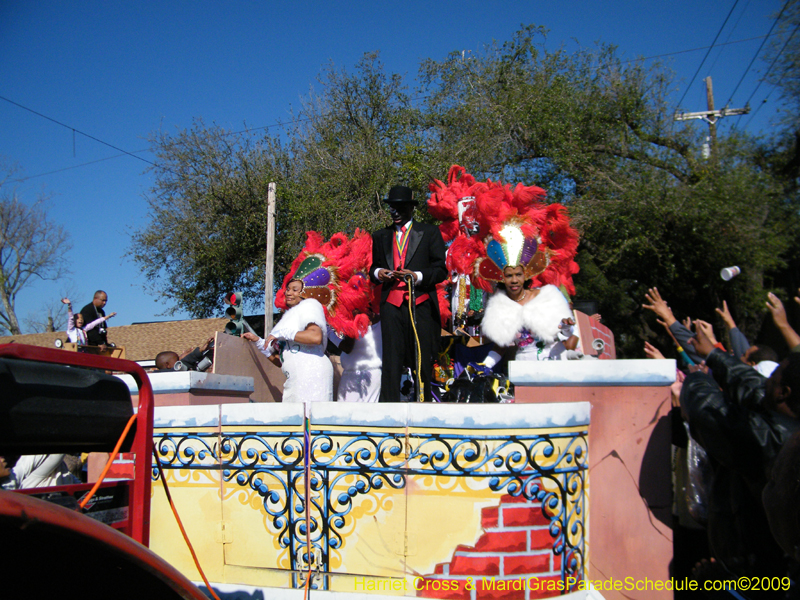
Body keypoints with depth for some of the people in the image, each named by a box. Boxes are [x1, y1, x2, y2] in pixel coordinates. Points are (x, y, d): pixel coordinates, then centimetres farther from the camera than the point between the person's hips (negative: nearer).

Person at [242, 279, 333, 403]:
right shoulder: (290, 315, 29)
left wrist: (282, 333, -10)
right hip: (294, 381, 8)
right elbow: (281, 362, 25)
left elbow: (316, 337, -17)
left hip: (311, 374, -8)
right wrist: (258, 341, 21)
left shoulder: (310, 305, 5)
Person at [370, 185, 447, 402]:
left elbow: (440, 270, 5)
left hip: (421, 304, -2)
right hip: (391, 303, 2)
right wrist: (378, 273, 1)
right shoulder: (380, 236, 21)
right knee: (391, 359, -5)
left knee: (423, 358, -1)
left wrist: (417, 276, -12)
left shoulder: (430, 232, 11)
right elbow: (374, 267, 24)